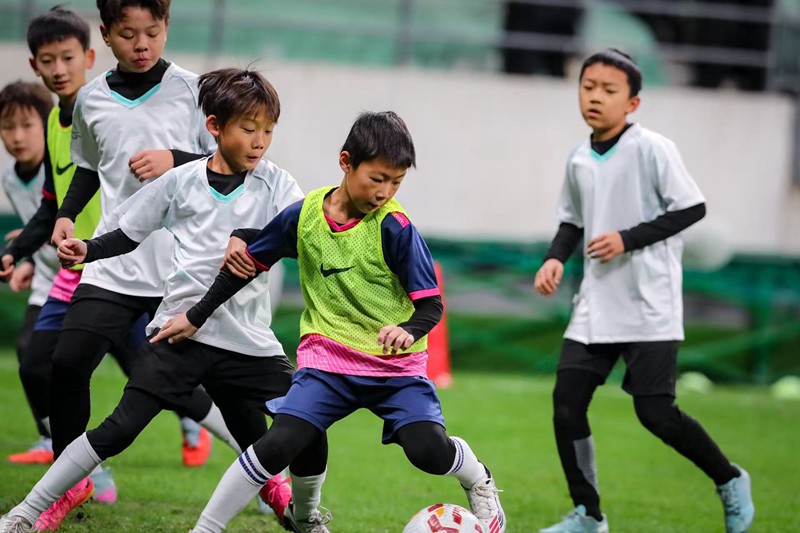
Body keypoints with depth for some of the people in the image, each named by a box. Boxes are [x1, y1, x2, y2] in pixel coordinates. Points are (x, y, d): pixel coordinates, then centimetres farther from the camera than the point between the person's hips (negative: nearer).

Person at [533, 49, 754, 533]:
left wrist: (628, 239, -17)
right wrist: (556, 258, 2)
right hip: (596, 306, 6)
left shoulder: (653, 149, -10)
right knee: (567, 402, -3)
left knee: (655, 411, -11)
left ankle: (730, 481, 13)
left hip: (650, 307, -6)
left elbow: (692, 207, -11)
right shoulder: (579, 161, 8)